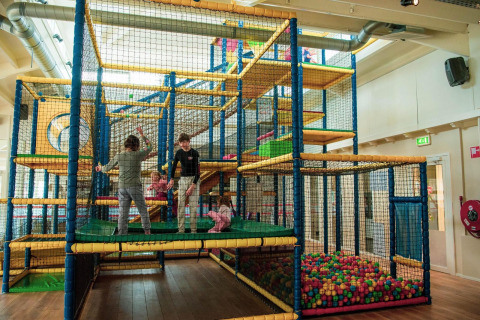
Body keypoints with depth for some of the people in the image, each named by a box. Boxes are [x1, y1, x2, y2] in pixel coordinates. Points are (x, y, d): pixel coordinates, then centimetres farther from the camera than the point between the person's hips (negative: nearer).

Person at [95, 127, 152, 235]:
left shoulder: (118, 156, 3)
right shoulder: (137, 155, -5)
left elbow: (107, 168, 15)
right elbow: (149, 147, 11)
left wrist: (100, 168, 37)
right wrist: (142, 135, 17)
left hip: (122, 188, 3)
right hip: (135, 186, -3)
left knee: (123, 213, 6)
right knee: (143, 210, 9)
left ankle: (122, 234, 5)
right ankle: (147, 231, 9)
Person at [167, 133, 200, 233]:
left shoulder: (194, 153, -11)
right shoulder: (179, 153, 4)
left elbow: (198, 171, -13)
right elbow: (174, 166, 20)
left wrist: (193, 186, -17)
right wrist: (171, 179, 14)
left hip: (194, 179, -4)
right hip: (182, 179, 4)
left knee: (193, 205, -6)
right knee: (180, 205, -1)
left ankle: (193, 230, 2)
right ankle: (181, 230, 3)